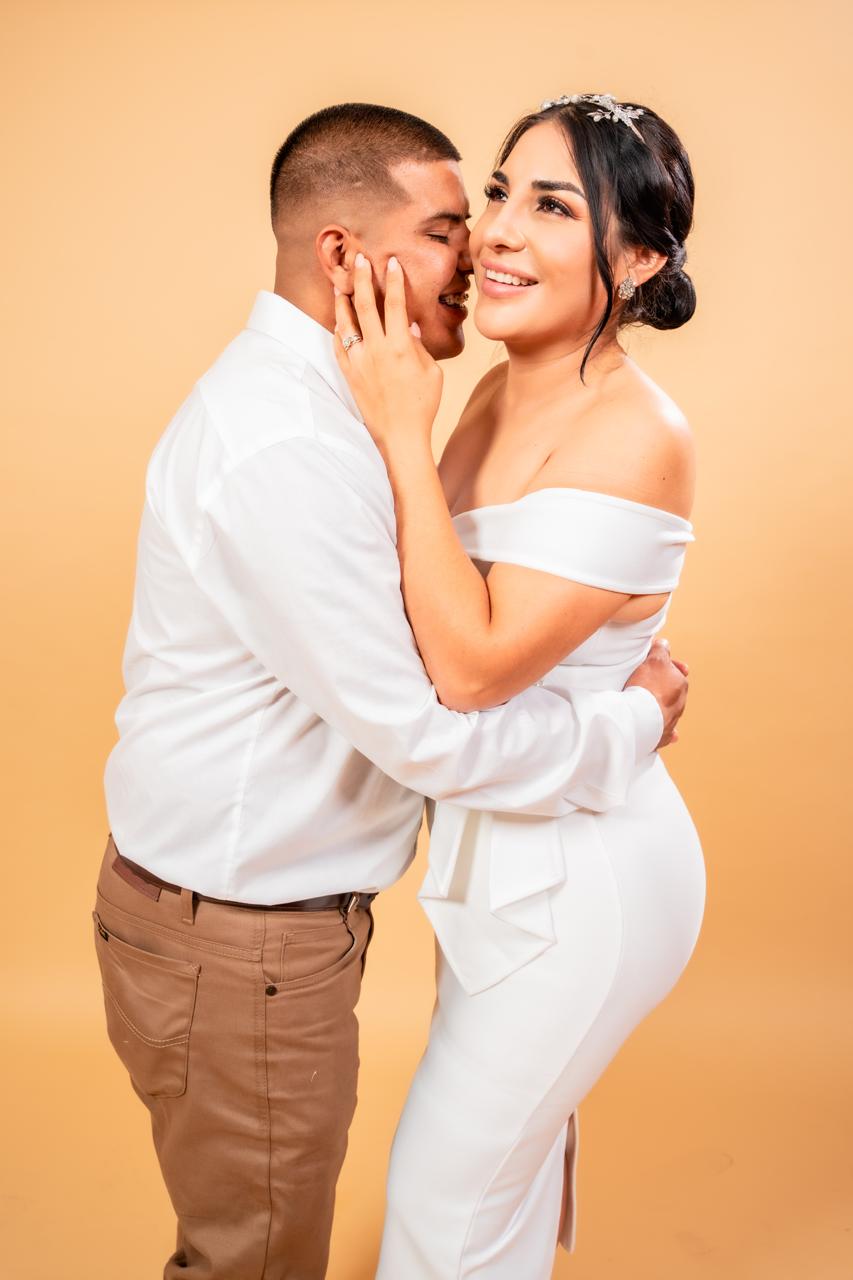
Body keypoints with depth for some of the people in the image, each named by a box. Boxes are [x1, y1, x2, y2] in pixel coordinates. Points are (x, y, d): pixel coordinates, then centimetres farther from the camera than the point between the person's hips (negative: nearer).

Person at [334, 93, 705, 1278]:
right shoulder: (502, 392, 0)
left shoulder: (634, 436, -25)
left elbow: (474, 665, -28)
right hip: (508, 847, 8)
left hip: (580, 877, -8)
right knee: (511, 1138, 28)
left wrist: (403, 435, -27)